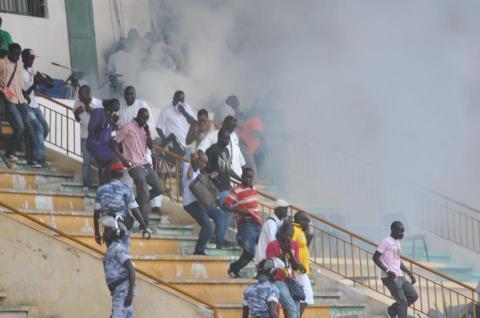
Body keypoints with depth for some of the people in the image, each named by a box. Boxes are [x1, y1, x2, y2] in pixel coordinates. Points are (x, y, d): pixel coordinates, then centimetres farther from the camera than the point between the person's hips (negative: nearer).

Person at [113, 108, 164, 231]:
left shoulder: (144, 128, 16)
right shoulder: (127, 127, -5)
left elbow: (151, 146, 11)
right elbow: (114, 144, -7)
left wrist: (148, 132, -1)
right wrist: (122, 158, -17)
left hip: (146, 164, 7)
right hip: (135, 166, -7)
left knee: (159, 189, 4)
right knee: (145, 195, -12)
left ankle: (138, 202, 21)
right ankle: (144, 224, -6)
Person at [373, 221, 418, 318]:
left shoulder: (397, 242, 18)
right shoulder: (386, 242, -9)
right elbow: (375, 257, -13)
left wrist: (409, 273, 22)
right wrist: (387, 271, -23)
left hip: (399, 277, 9)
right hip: (390, 277, -9)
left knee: (413, 296, 5)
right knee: (403, 302, -11)